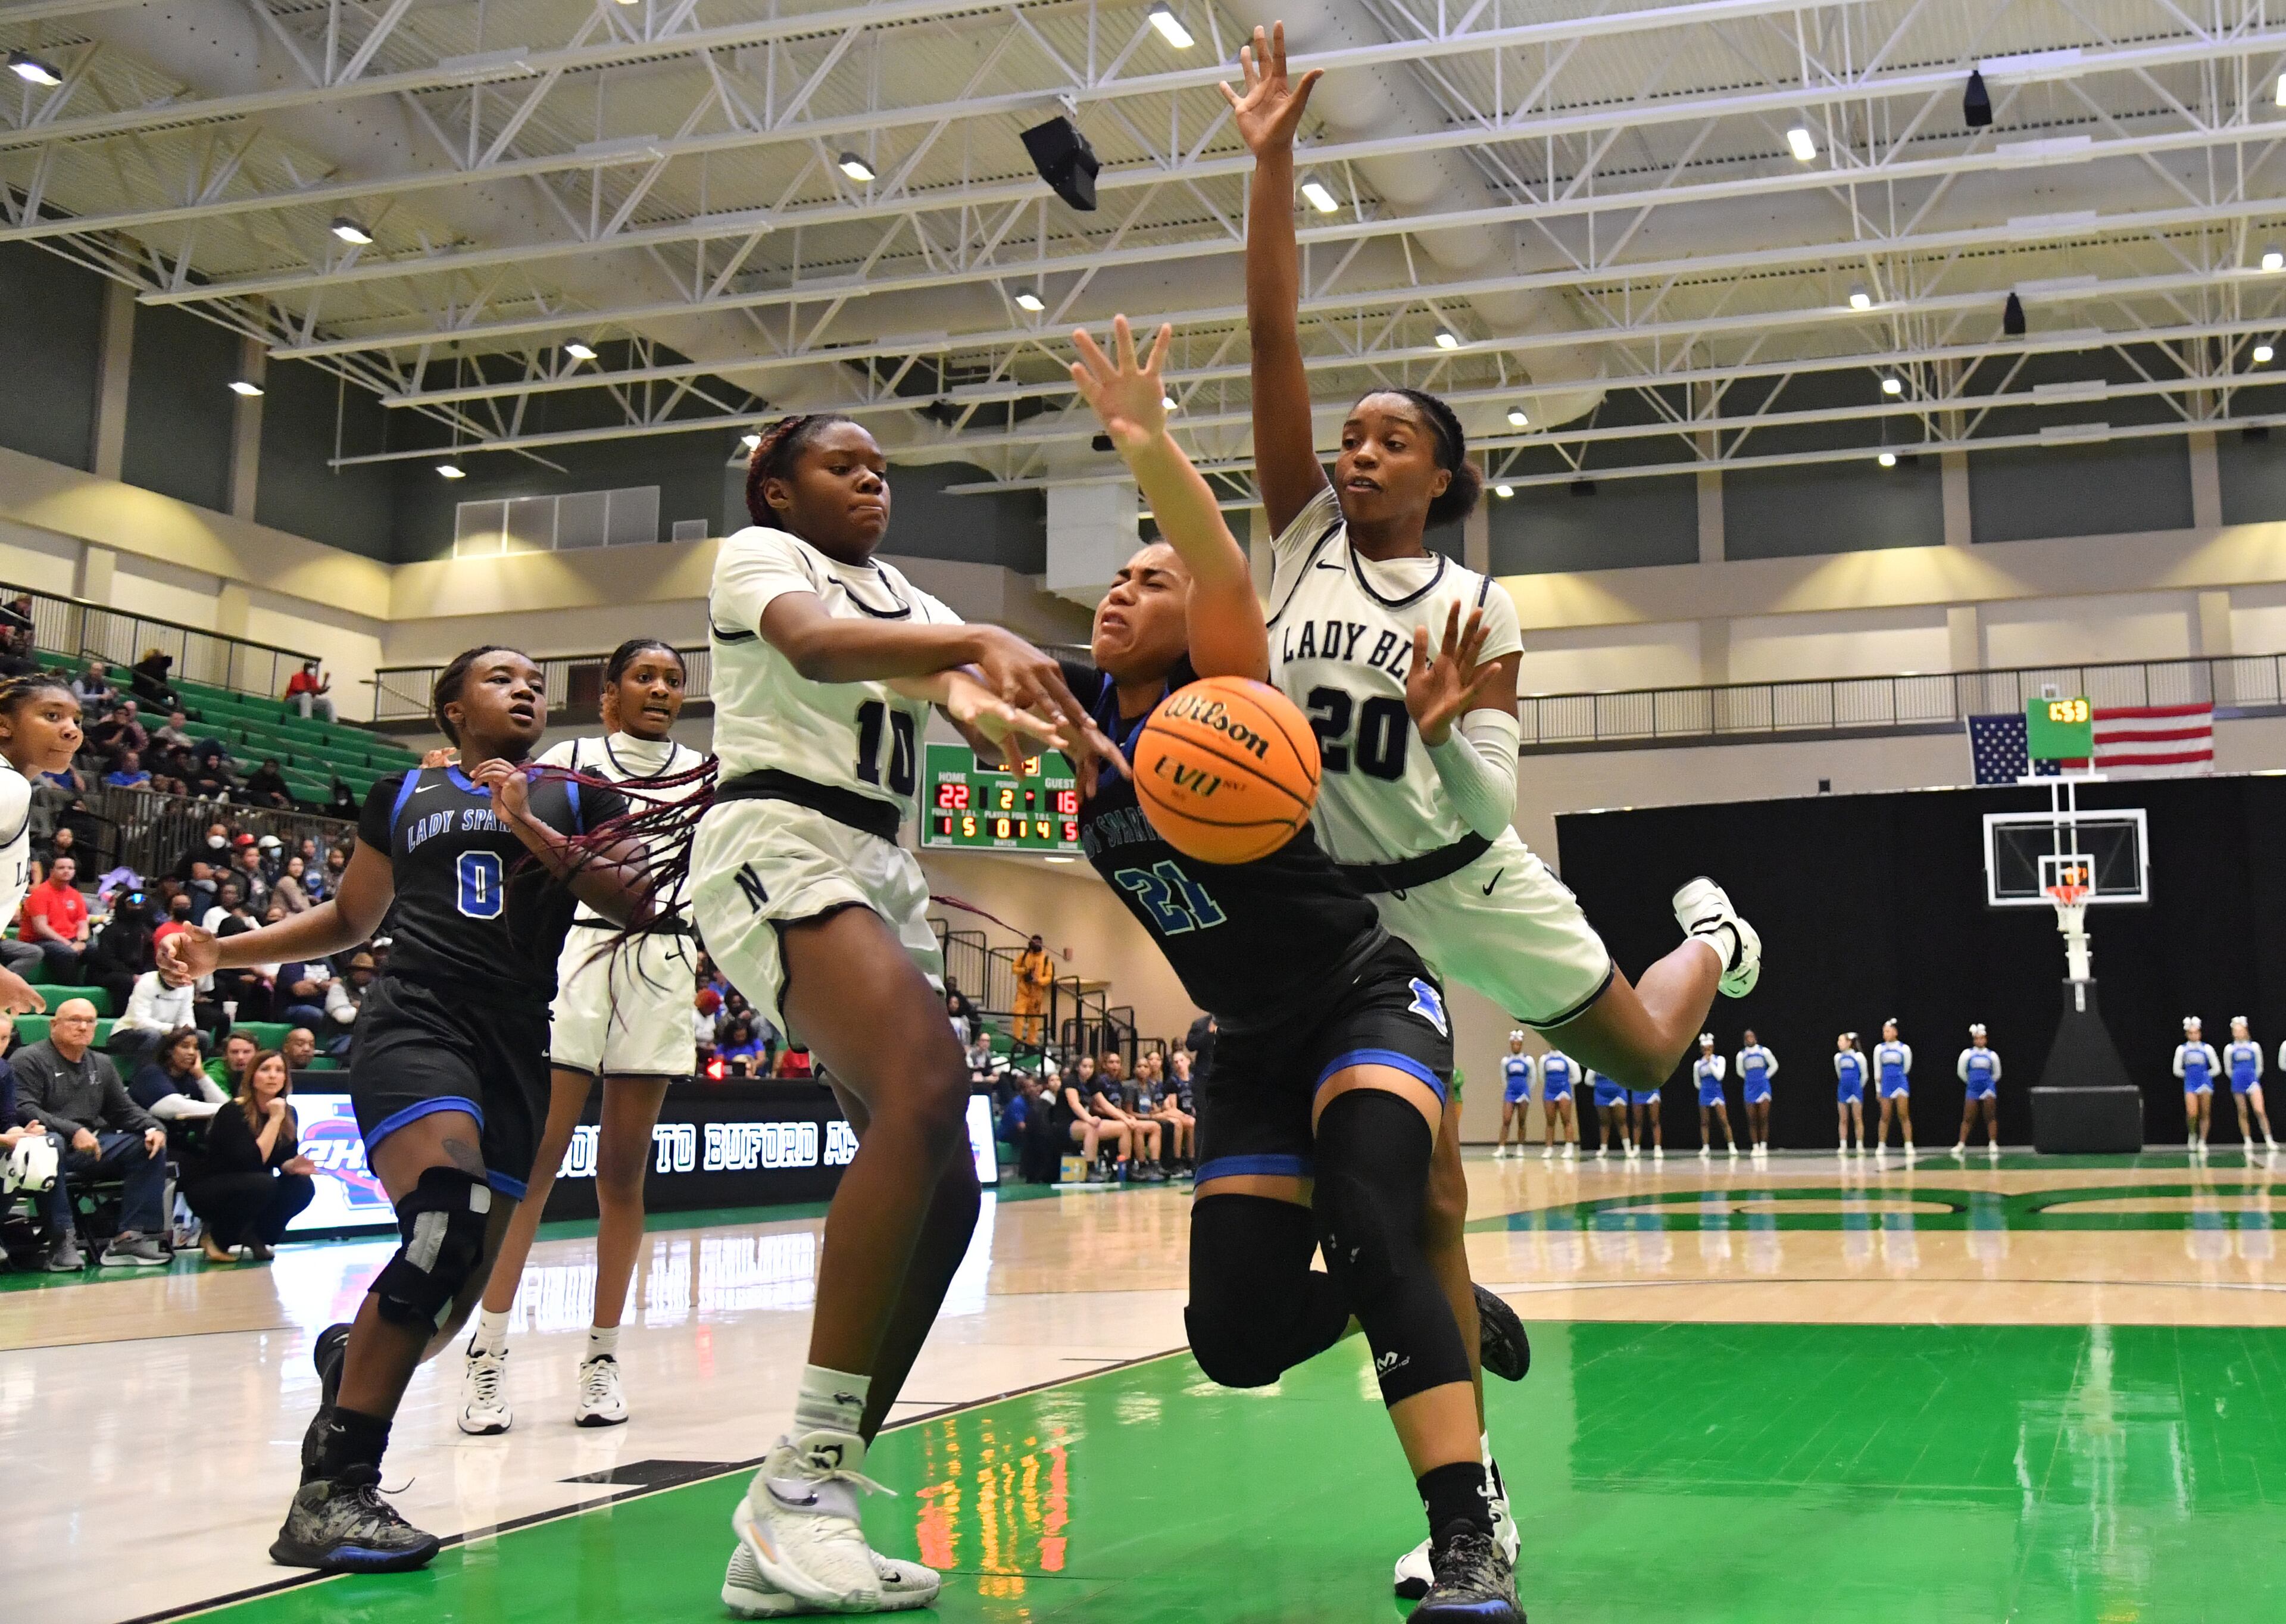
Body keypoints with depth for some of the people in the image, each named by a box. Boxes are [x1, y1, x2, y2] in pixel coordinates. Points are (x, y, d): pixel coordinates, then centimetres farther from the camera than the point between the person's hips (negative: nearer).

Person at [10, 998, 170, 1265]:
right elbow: (24, 1111, -16)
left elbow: (125, 1109, 20)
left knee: (151, 1146, -11)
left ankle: (132, 1236, -19)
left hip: (91, 1147, 7)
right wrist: (72, 1132, -28)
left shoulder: (102, 1064, 20)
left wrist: (153, 1128, -3)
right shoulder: (28, 1060, -2)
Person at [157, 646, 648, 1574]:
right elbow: (351, 917, 27)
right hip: (415, 1022, -3)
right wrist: (223, 951, 16)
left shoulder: (575, 798, 17)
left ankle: (352, 1357, 40)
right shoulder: (402, 797, 18)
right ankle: (332, 1491, -27)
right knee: (450, 1215, -30)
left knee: (455, 1289, 2)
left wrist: (530, 829, -8)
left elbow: (634, 900, 2)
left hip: (517, 1045, 3)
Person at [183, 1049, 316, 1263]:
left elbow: (283, 1160, 2)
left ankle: (254, 1236, 1)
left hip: (251, 1192, 6)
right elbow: (252, 1162, -31)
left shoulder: (288, 1113, -2)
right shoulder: (233, 1113, -21)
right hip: (207, 1192, -6)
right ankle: (216, 1237, -10)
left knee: (303, 1186, -19)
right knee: (262, 1184, -34)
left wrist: (293, 1165, -22)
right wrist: (275, 1119, -30)